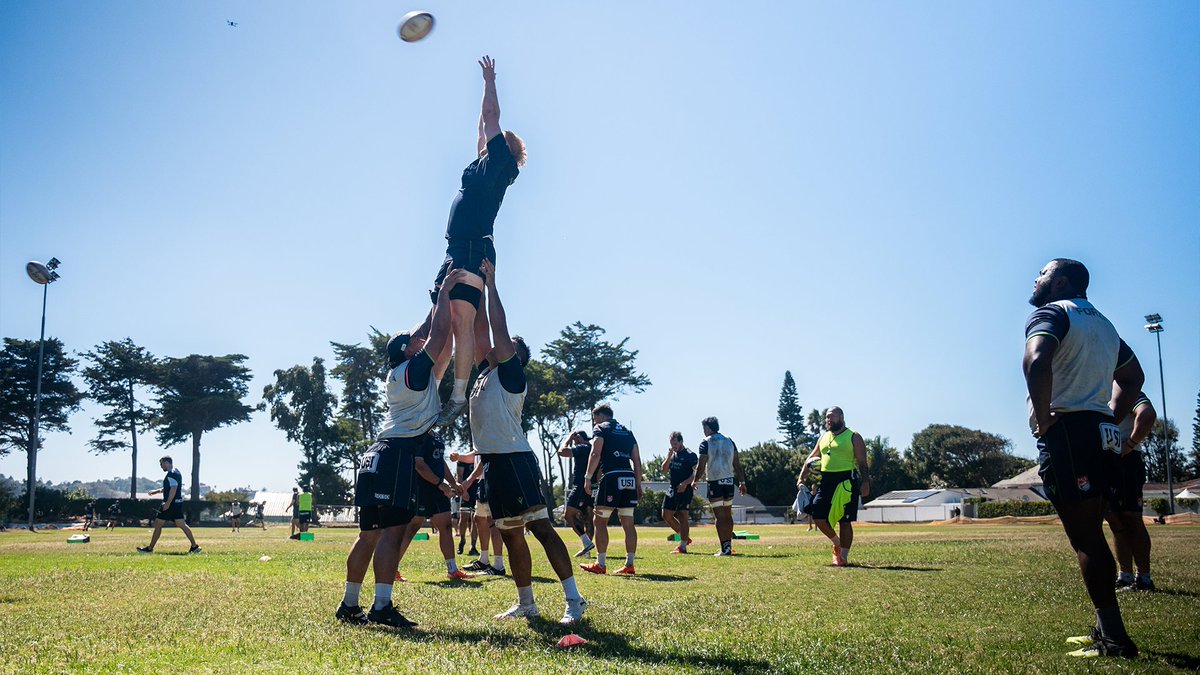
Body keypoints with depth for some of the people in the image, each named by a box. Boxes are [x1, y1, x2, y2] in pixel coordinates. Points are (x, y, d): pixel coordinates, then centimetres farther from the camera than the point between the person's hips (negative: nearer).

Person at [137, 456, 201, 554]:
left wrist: (168, 503, -25)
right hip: (178, 503, 10)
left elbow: (173, 489, -23)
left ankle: (150, 548, 7)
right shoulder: (176, 472, 19)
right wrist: (156, 491, 26)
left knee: (158, 524, 0)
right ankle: (195, 546, -1)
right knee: (182, 524, 5)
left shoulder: (172, 474, -13)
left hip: (171, 504, -10)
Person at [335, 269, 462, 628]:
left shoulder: (399, 373, 21)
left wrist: (443, 297, 28)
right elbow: (440, 333, -8)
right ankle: (382, 606, -18)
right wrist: (445, 292, 2)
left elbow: (432, 332, 29)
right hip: (397, 454, -9)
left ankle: (349, 605, 16)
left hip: (380, 456, 10)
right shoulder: (414, 368, -4)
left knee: (370, 533, 11)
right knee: (392, 530, -13)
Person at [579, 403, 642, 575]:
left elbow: (595, 454, -10)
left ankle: (600, 564, -1)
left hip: (612, 477, -6)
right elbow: (637, 461, 18)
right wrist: (638, 485, 19)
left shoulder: (600, 429, 5)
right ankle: (629, 564, 8)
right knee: (628, 523, 8)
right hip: (630, 478, 6)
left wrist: (587, 478, -9)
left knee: (600, 521, 1)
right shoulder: (627, 432, 23)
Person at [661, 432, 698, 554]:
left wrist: (685, 483, -23)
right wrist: (669, 456, -4)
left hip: (685, 490, -8)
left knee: (682, 517, -7)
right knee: (666, 515, 9)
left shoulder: (690, 455, -9)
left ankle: (682, 546, -2)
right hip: (673, 489, 8)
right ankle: (685, 538, 23)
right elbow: (664, 470, 9)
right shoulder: (672, 454, 13)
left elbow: (696, 472, -13)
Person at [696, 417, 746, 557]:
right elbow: (737, 464, 7)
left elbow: (701, 466, -9)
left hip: (714, 482, -5)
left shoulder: (706, 443, -6)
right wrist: (742, 482, 11)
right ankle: (729, 545, 17)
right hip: (729, 480, 5)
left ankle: (725, 549, -7)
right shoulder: (729, 441, 9)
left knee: (719, 516, -3)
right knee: (727, 515, 14)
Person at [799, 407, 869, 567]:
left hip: (846, 482, -6)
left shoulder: (853, 437, -1)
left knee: (844, 521, -2)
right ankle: (837, 543, 24)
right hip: (826, 480, 6)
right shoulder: (823, 437, 16)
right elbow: (811, 458, 20)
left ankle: (843, 557, 8)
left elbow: (862, 462, -5)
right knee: (818, 516, 0)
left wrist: (865, 482, -16)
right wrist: (802, 477, 9)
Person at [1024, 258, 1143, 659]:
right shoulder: (1101, 322, 22)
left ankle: (1114, 639, -6)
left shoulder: (1051, 313, -5)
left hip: (1067, 432, -9)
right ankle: (1107, 629, 20)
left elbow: (1037, 362, -26)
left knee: (1084, 537, -7)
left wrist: (1043, 417, -16)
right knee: (1091, 535, 15)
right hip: (1102, 435, 9)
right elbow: (1133, 378, 31)